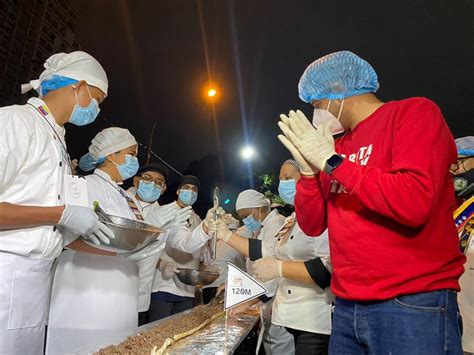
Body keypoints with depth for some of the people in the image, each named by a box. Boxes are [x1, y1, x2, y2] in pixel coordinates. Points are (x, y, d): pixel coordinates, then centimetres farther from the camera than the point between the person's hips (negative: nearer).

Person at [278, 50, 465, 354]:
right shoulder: (338, 147, 11)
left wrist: (331, 161, -15)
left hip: (413, 306, -6)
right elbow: (313, 226, 9)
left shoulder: (415, 112, -6)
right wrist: (309, 168, -5)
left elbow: (414, 204, -22)